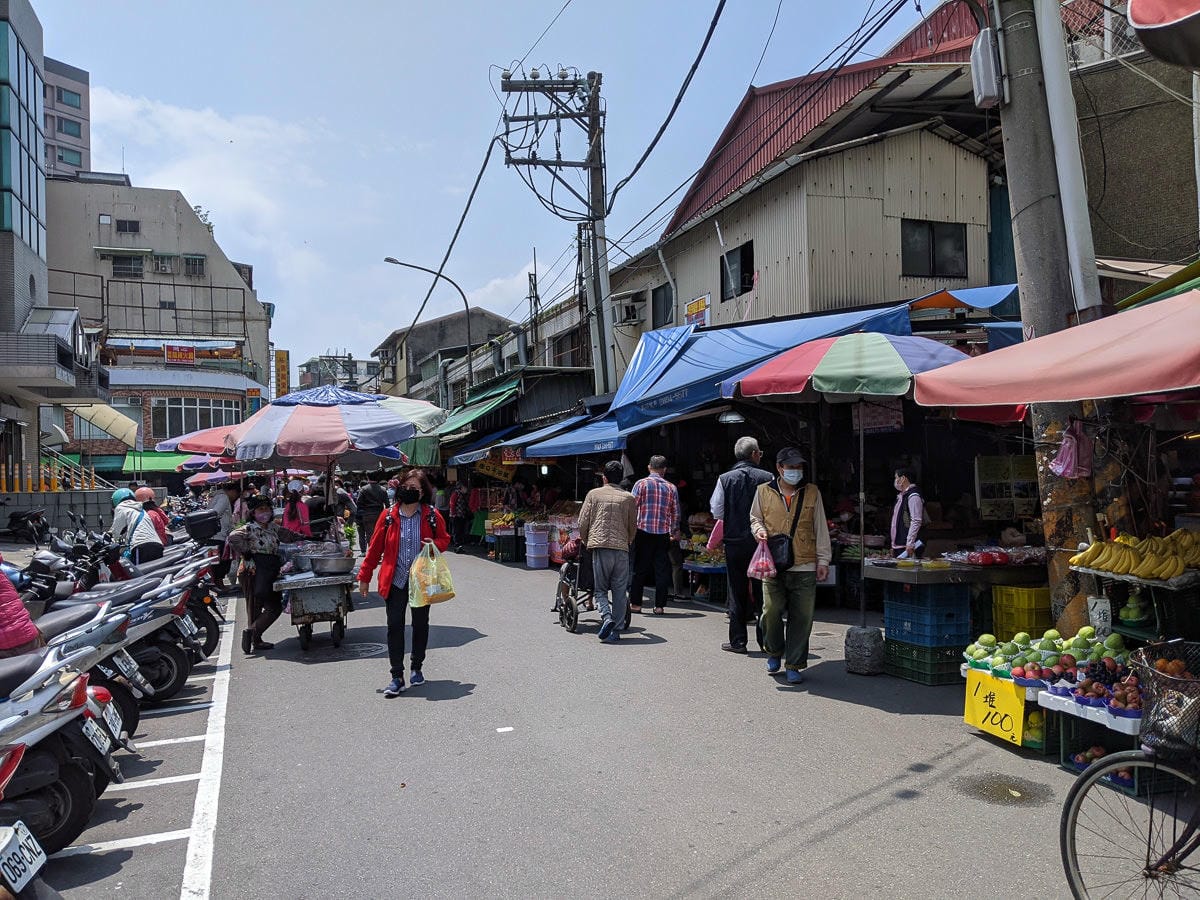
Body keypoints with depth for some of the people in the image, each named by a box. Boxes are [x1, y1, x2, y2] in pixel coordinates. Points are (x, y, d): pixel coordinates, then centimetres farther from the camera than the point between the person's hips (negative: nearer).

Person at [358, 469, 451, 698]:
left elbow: (445, 539, 11)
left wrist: (434, 544, -12)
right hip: (395, 580, 0)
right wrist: (364, 576, 7)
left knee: (420, 625, 12)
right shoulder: (388, 515, -1)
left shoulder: (432, 516, -2)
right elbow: (375, 547, 6)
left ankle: (416, 668, 31)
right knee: (395, 626, -3)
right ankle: (397, 677, 4)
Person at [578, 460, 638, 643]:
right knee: (619, 592, 7)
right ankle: (616, 631, 6)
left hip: (600, 547, -1)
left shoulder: (594, 494, 8)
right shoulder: (629, 498, 10)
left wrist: (585, 542, 22)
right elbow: (633, 527, 13)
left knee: (600, 590, 8)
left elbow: (583, 522, 6)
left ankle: (607, 618, -16)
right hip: (622, 549, 1)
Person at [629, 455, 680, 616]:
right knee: (662, 569, 5)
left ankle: (636, 603, 9)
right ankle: (659, 605, 6)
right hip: (663, 534, 2)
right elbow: (675, 513, 10)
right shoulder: (671, 488, 7)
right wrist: (674, 532, 22)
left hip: (643, 531, -2)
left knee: (639, 569, 6)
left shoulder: (641, 484, -1)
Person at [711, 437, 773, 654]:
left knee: (737, 592, 8)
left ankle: (738, 640, 10)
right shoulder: (767, 478, -5)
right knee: (762, 591, 9)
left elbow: (716, 511, -1)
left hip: (734, 542, 0)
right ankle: (765, 639, 12)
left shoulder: (725, 479, -4)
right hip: (761, 541, 0)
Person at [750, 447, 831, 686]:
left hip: (805, 567, 0)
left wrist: (823, 559, 6)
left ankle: (794, 665, 14)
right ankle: (774, 653, 25)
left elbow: (821, 528, 10)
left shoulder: (812, 492, 8)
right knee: (771, 611, -3)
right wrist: (759, 529, -3)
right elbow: (754, 518, 20)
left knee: (801, 618, 1)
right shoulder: (763, 491, 7)